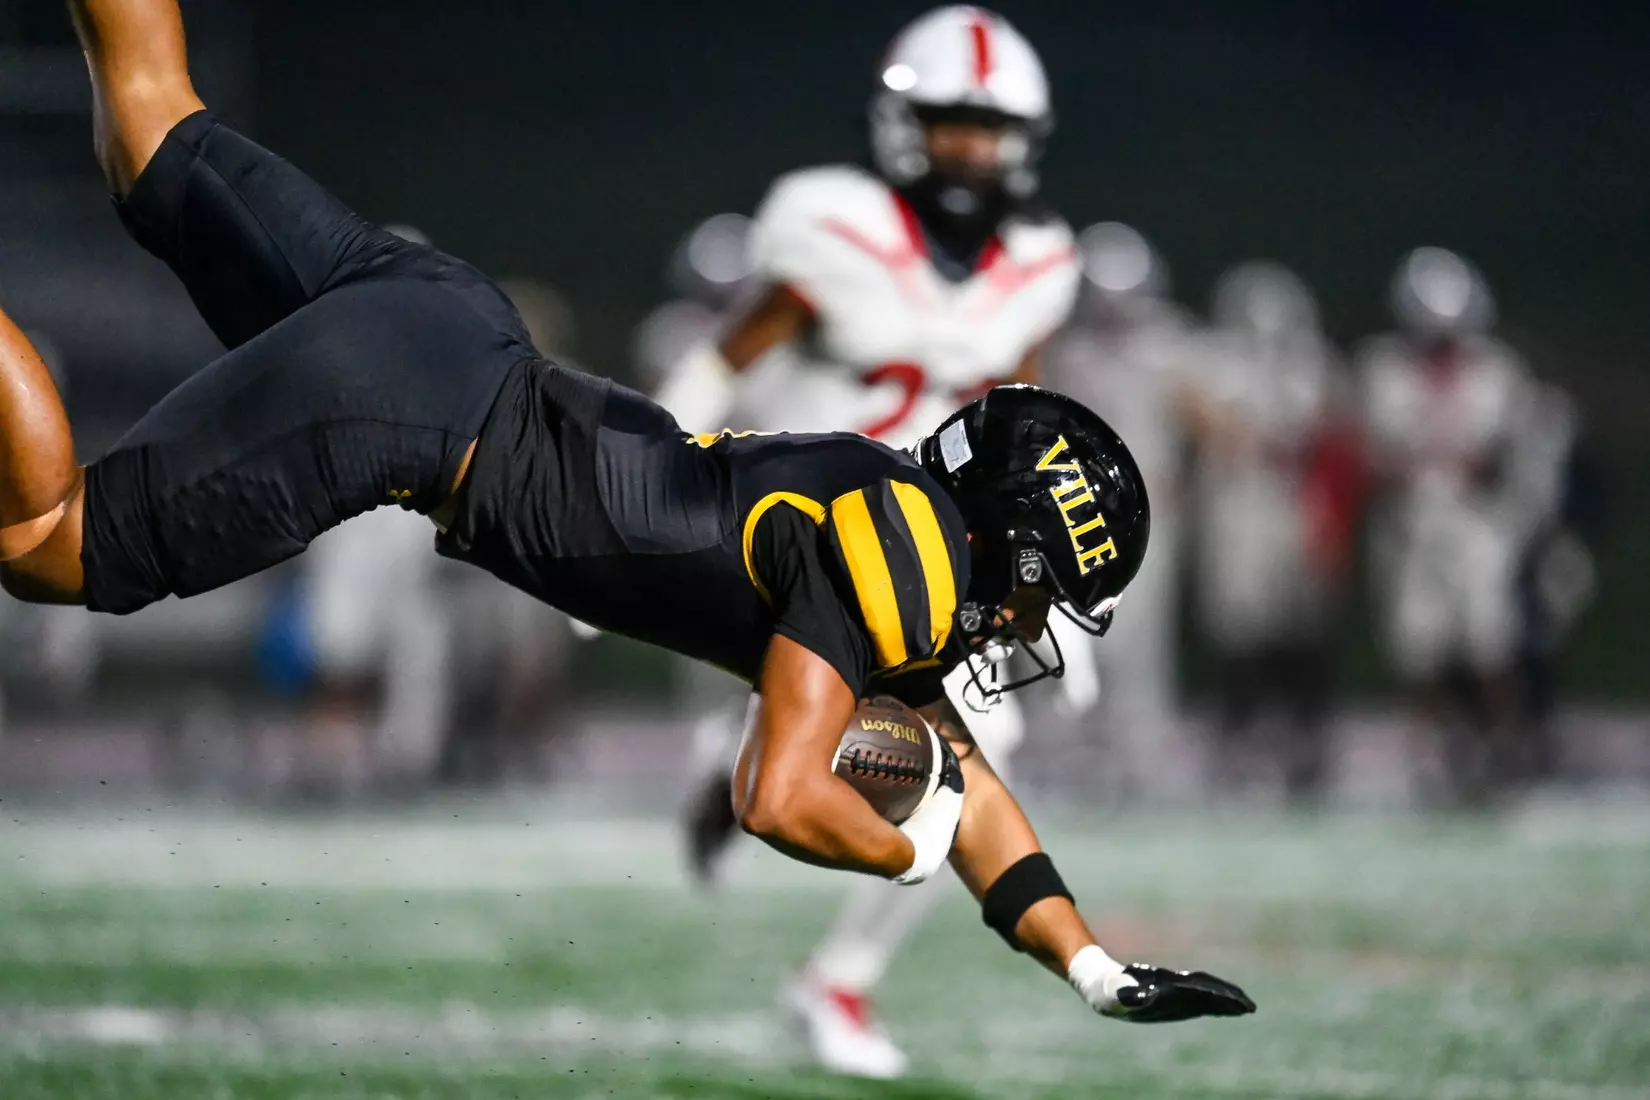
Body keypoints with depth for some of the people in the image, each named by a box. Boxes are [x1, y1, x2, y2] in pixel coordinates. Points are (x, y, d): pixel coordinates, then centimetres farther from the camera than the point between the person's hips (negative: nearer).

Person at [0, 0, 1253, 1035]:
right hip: (398, 413, -8)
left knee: (156, 135, 24)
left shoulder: (900, 513, 12)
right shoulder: (880, 563, -15)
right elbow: (781, 798, -24)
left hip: (435, 318, 8)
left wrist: (1100, 971, 11)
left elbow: (965, 782, 19)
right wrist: (914, 851, -4)